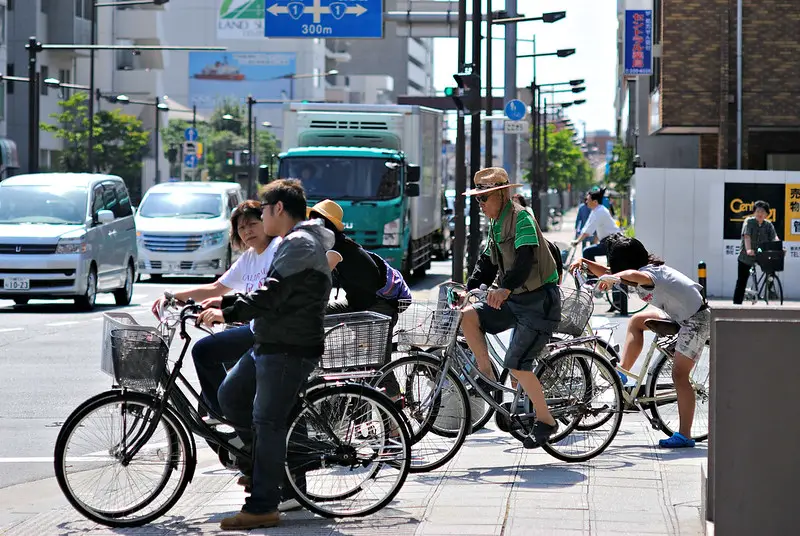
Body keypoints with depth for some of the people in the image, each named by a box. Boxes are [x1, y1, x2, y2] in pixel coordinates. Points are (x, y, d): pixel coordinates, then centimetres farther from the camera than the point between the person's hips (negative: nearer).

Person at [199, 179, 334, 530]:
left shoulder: (300, 244, -15)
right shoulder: (293, 243, 20)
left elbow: (270, 297, -22)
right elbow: (271, 295, 23)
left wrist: (227, 313, -15)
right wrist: (224, 303, 16)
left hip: (290, 350, -11)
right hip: (271, 344, 11)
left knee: (268, 421, -9)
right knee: (230, 396, 15)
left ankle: (262, 507, -6)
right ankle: (263, 464, 25)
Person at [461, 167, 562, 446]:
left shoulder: (521, 217, -15)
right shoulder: (496, 224, 12)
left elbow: (526, 258, -28)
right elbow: (487, 263, 18)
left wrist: (505, 288, -42)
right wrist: (468, 290, 3)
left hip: (539, 300, -9)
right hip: (514, 299, 9)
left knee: (516, 364, -13)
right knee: (468, 316, -9)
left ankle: (545, 420, 1)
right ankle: (486, 375, 1)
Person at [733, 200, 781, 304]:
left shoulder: (768, 225, 3)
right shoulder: (749, 222, -6)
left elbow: (774, 238, -9)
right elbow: (747, 236, -21)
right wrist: (748, 250, -38)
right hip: (746, 257, -2)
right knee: (742, 281, 2)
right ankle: (737, 303, 9)